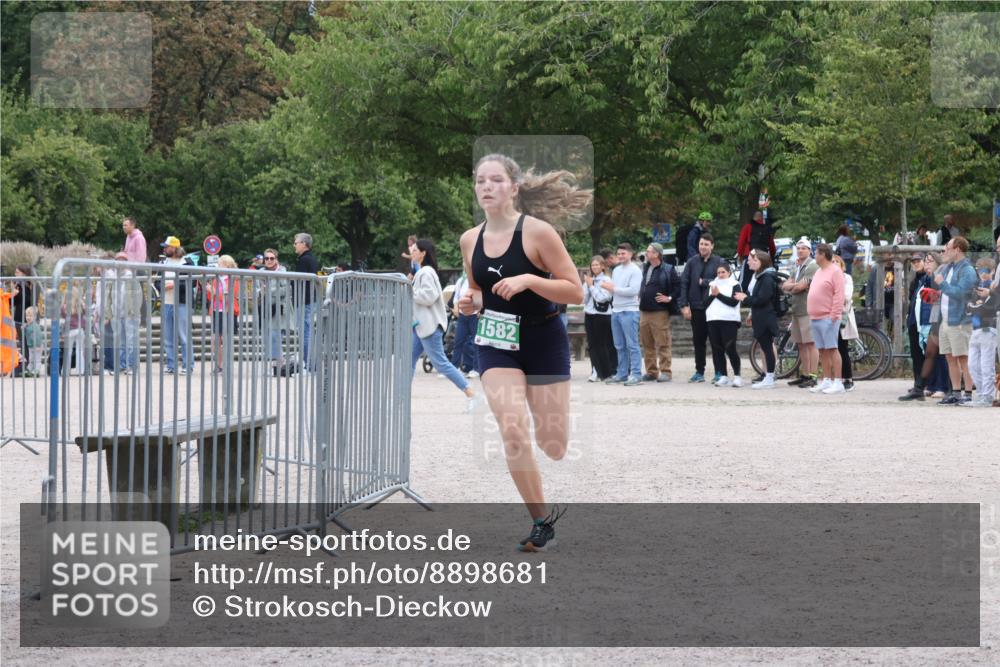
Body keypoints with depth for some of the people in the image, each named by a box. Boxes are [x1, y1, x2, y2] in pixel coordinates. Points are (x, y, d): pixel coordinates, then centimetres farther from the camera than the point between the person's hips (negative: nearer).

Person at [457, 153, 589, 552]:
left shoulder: (537, 231, -14)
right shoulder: (470, 240, 1)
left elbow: (576, 292, -14)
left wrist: (528, 280, -27)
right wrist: (470, 303, -5)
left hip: (544, 342, -3)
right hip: (497, 344, 3)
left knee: (554, 447, 2)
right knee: (513, 432, -17)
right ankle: (542, 521, -2)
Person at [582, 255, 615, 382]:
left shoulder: (606, 280, -6)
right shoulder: (589, 280, 9)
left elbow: (602, 298, -14)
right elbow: (584, 299, 7)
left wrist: (591, 285, -10)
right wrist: (586, 285, -4)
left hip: (602, 315, -5)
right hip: (589, 315, 5)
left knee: (602, 345, -2)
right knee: (592, 345, 4)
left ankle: (606, 372, 5)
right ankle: (596, 371, 8)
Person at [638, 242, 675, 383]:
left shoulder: (667, 270, -5)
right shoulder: (645, 269, 16)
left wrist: (669, 298, -12)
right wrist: (640, 298, 15)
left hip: (660, 312, -7)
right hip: (644, 312, 7)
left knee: (663, 344, -6)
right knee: (647, 345, 8)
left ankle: (665, 372, -4)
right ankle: (651, 372, 15)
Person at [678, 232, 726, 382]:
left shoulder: (719, 262, -1)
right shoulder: (692, 262, 5)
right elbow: (683, 283, 1)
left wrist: (704, 282, -10)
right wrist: (684, 305, -6)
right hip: (696, 308, 3)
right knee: (698, 341, 9)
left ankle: (719, 373, 6)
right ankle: (699, 372, 16)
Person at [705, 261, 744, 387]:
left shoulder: (735, 285, 4)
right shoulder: (712, 284, 19)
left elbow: (734, 302, -10)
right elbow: (706, 302, 11)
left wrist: (719, 294, -9)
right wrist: (712, 295, -7)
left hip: (729, 320, -5)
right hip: (712, 320, 5)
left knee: (730, 349, -11)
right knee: (717, 350, 2)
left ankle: (737, 376, -4)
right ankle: (724, 377, 6)